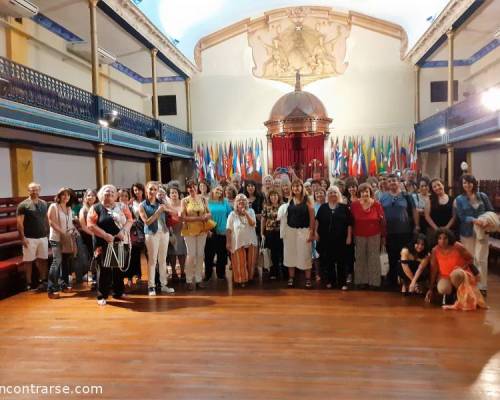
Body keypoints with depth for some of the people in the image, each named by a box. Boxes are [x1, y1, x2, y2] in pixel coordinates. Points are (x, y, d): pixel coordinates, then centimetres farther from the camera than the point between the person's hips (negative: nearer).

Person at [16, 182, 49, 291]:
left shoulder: (44, 204, 8)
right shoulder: (23, 205, -8)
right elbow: (19, 223, -10)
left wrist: (48, 233, 10)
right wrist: (22, 238, -14)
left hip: (43, 237, 4)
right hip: (29, 238, -4)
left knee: (43, 259, 10)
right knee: (28, 260, 4)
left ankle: (43, 280, 22)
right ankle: (29, 283, 14)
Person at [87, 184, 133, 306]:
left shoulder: (121, 206, 12)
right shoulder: (96, 208, 1)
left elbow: (129, 220, 4)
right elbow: (91, 225, -9)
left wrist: (123, 231, -13)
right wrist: (105, 235, -18)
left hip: (120, 242, 4)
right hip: (104, 243, -4)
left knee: (119, 268, 11)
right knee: (104, 269, -3)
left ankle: (118, 292, 24)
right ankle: (102, 295, 7)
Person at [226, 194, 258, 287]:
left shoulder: (251, 211, 2)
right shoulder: (232, 214, -4)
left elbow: (252, 224, -11)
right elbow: (229, 229, -6)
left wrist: (246, 214, -20)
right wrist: (228, 242, -11)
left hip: (250, 241, 3)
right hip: (238, 242, -2)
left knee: (250, 262, 11)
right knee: (240, 263, 3)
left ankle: (249, 277, 30)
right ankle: (241, 280, 16)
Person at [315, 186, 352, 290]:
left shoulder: (344, 207, 1)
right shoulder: (323, 207, 7)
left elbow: (349, 223, 0)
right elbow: (317, 220, 11)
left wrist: (349, 236, -5)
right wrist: (316, 232, 2)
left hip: (340, 239, -2)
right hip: (326, 239, 2)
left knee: (341, 261, 2)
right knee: (328, 261, 8)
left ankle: (342, 283, 12)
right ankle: (329, 281, 20)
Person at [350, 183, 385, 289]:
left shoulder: (377, 204, -7)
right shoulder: (354, 204, -5)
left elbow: (382, 221, -2)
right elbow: (351, 221, 0)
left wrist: (383, 236, 0)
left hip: (374, 236, -1)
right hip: (359, 236, 1)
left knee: (373, 259, 7)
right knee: (361, 259, 10)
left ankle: (374, 281, 18)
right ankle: (361, 280, 21)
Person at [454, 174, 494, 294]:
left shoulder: (482, 196, 3)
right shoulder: (459, 199, -1)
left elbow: (491, 211, 6)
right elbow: (461, 217, -7)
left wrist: (486, 221, -14)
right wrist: (474, 220, -24)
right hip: (467, 232, 0)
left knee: (480, 259, -3)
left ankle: (482, 286, 6)